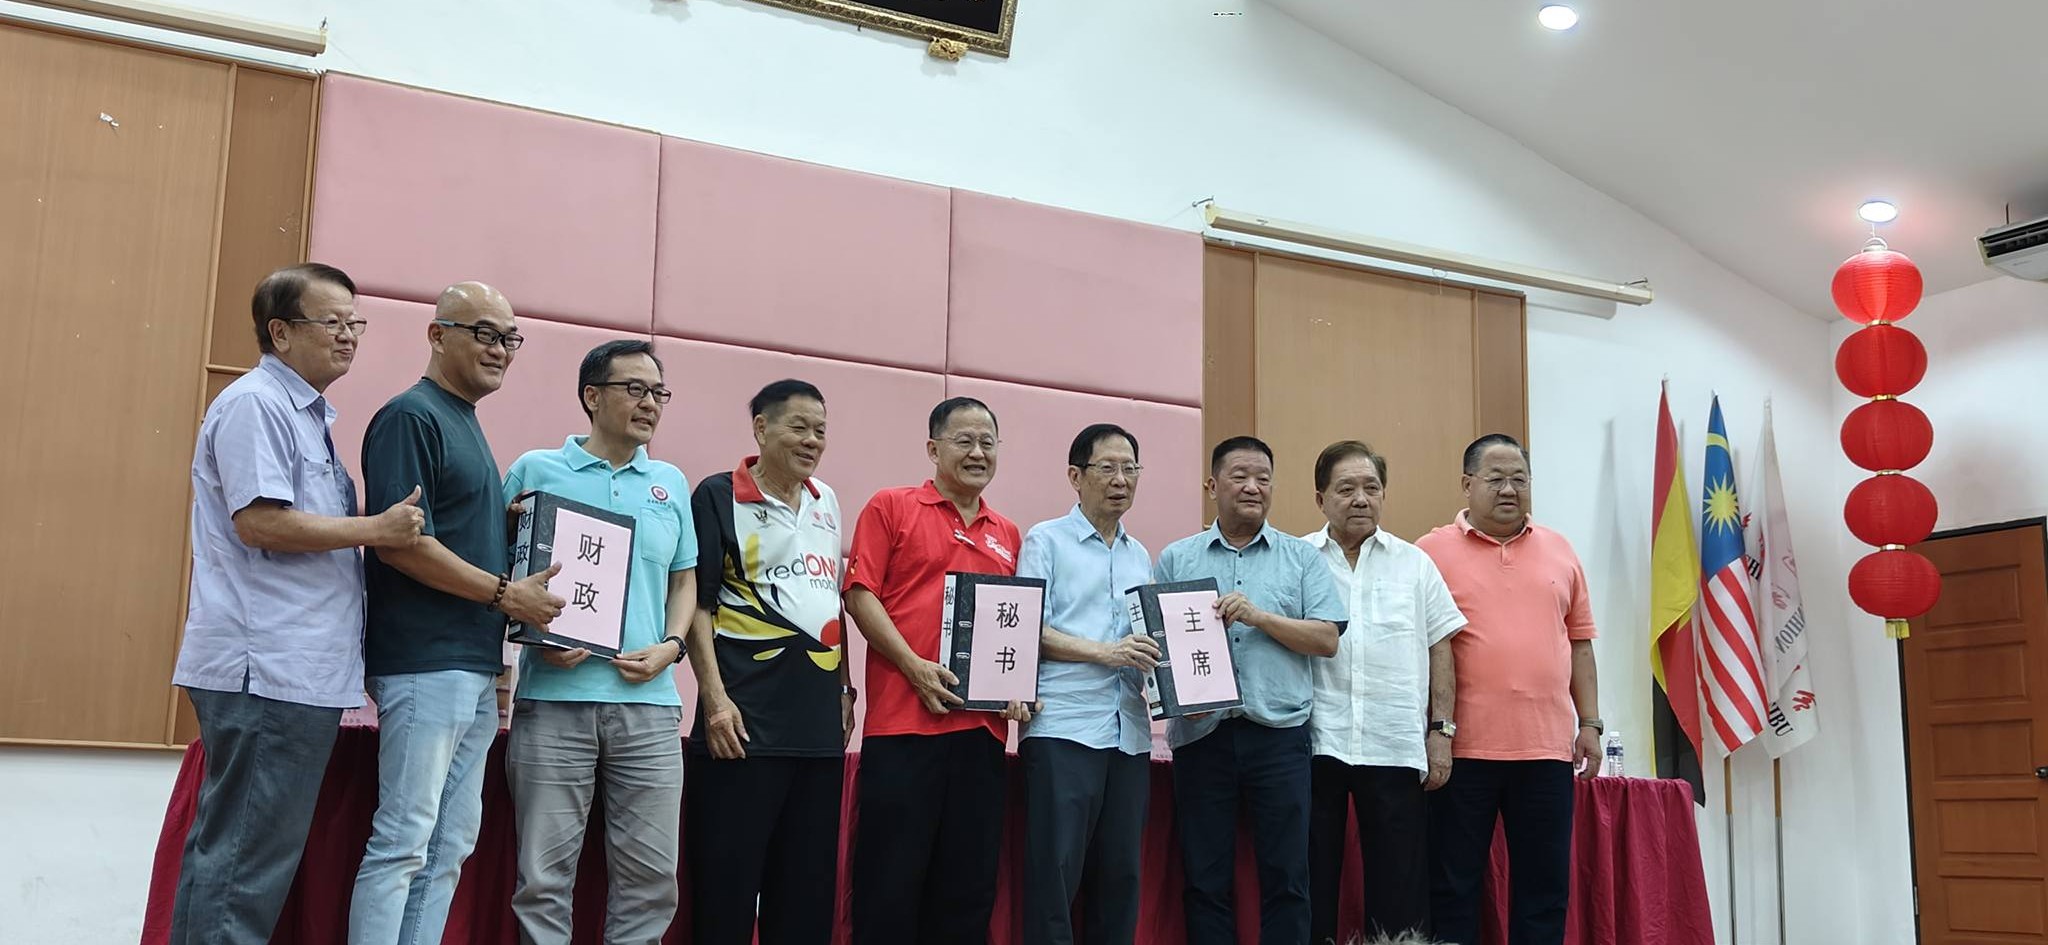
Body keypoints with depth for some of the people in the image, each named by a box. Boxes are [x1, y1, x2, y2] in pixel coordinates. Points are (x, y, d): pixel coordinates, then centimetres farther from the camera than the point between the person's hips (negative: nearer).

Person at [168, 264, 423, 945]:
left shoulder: (309, 416, 20)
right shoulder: (255, 403, -9)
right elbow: (259, 521, -19)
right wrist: (379, 529, -13)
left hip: (299, 671, 10)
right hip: (267, 671, -10)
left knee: (228, 850, 14)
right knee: (247, 861, -6)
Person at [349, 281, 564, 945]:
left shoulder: (466, 424, 19)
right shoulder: (411, 416, -9)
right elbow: (401, 542, -18)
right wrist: (505, 594, -13)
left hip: (475, 668, 9)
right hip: (425, 663, -9)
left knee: (449, 848, 10)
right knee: (402, 844, -6)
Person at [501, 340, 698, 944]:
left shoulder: (671, 483, 15)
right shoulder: (536, 471, 5)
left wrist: (671, 646, 1)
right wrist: (536, 637, -10)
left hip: (647, 702, 3)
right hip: (554, 696, -3)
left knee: (650, 875, 4)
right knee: (545, 872, 1)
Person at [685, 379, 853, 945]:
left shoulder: (826, 502, 16)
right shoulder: (719, 496, -2)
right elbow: (697, 603, -6)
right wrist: (715, 699, -15)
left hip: (820, 724, 6)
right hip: (747, 721, -6)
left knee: (809, 883, 8)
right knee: (728, 881, -3)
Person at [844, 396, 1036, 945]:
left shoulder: (1007, 535, 17)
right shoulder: (891, 507, 3)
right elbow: (859, 593, -4)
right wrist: (915, 667, -14)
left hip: (983, 728, 5)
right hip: (903, 721, -5)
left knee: (969, 885, 9)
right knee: (890, 880, -1)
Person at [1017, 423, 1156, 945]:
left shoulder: (1140, 556, 19)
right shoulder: (1046, 540, 3)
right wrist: (1103, 652, -15)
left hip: (1130, 734, 6)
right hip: (1064, 728, -5)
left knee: (1120, 872, 7)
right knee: (1055, 872, -6)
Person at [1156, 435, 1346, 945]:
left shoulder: (1301, 557, 9)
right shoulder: (1176, 559, 10)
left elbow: (1327, 640, 1)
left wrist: (1260, 616, -11)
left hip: (1279, 734, 0)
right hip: (1201, 734, 1)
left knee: (1286, 877, 2)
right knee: (1206, 879, 6)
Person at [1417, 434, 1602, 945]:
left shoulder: (1559, 551, 13)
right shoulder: (1433, 552, 0)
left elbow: (1579, 642, 15)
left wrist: (1589, 723, 9)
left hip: (1546, 748, 4)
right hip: (1464, 748, -3)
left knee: (1545, 886, 9)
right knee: (1453, 885, 3)